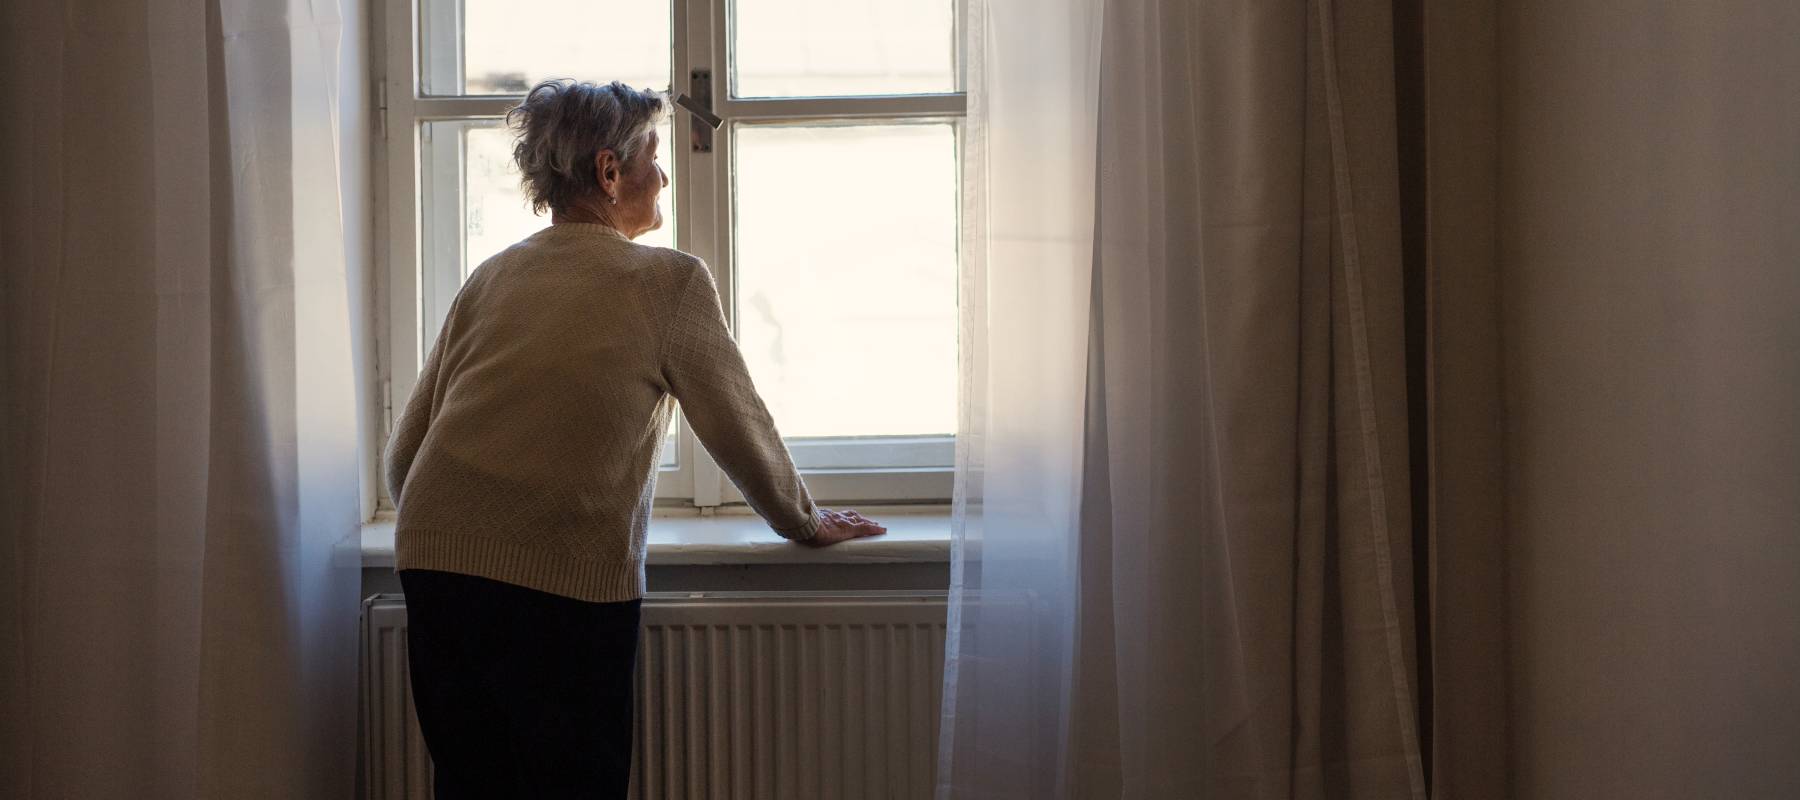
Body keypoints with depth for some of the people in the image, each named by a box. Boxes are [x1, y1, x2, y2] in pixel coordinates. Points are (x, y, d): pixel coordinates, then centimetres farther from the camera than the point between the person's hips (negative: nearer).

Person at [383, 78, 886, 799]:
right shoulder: (671, 283, 2)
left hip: (433, 555, 5)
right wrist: (805, 521, 28)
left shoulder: (490, 278, 15)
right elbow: (739, 425, 11)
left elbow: (406, 446, 16)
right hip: (570, 576, -5)